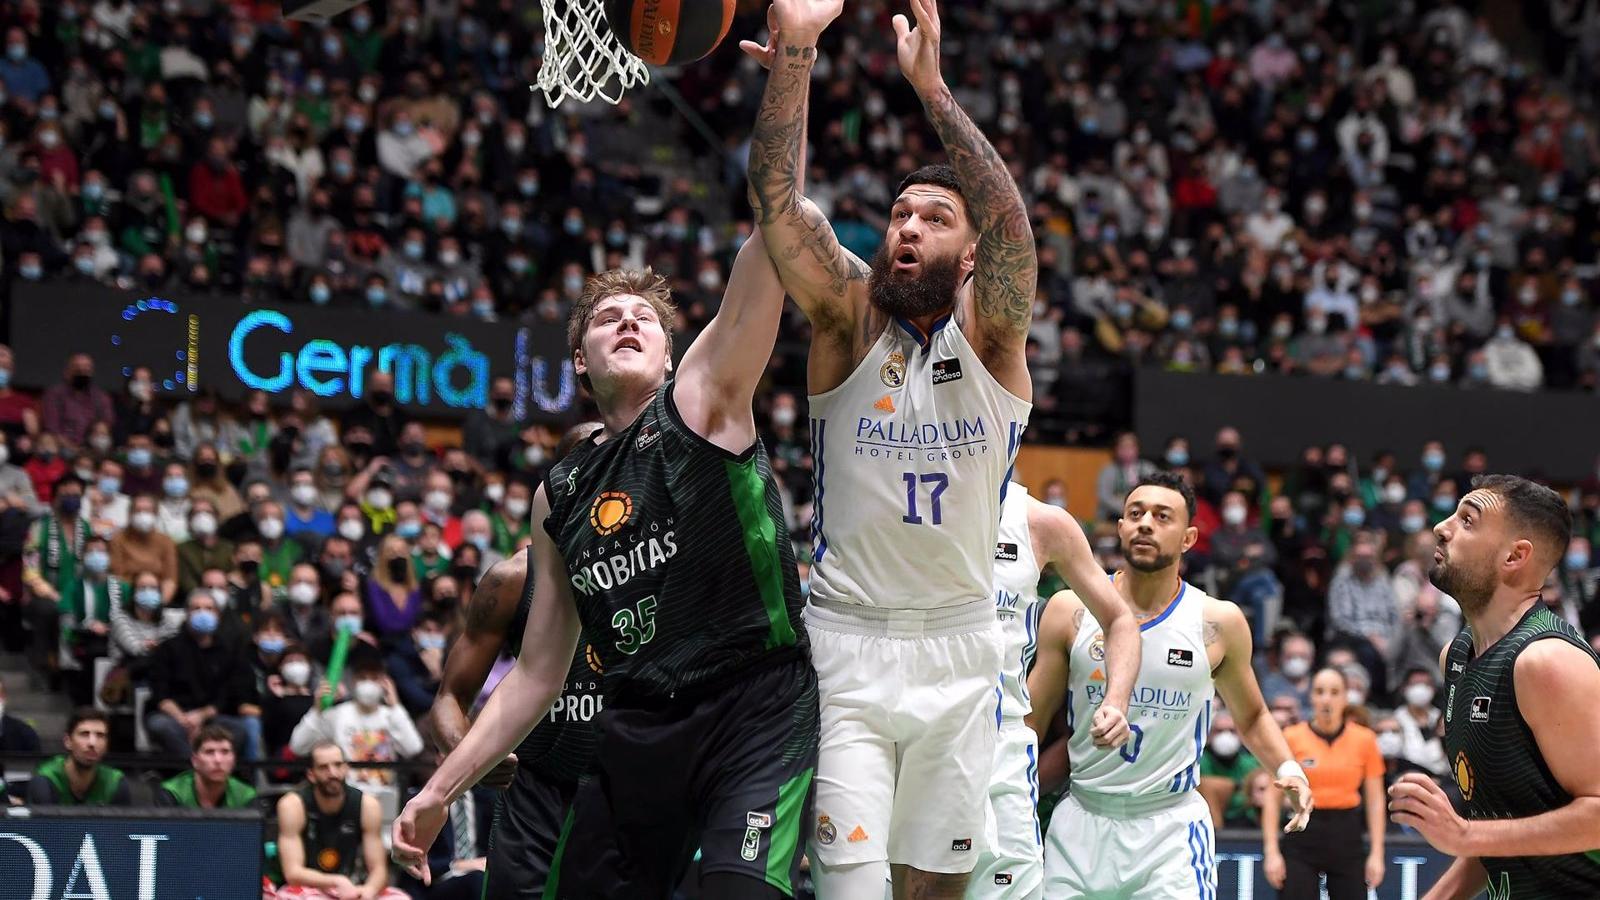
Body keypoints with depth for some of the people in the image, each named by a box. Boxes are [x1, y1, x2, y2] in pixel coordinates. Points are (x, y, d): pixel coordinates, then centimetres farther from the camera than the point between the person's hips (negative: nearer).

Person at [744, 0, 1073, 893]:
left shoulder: (989, 335, 0)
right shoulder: (852, 316, 1)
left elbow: (1012, 224, -20)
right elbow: (778, 203, -14)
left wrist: (932, 87, -30)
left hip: (958, 650, 2)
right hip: (847, 645, -2)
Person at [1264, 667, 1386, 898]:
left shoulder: (1364, 739, 2)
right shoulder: (1291, 738, -2)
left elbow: (1375, 800, 5)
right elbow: (1273, 799, 0)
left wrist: (1376, 853, -1)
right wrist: (1272, 851, -6)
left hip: (1346, 837, 1)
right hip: (1302, 836, -1)